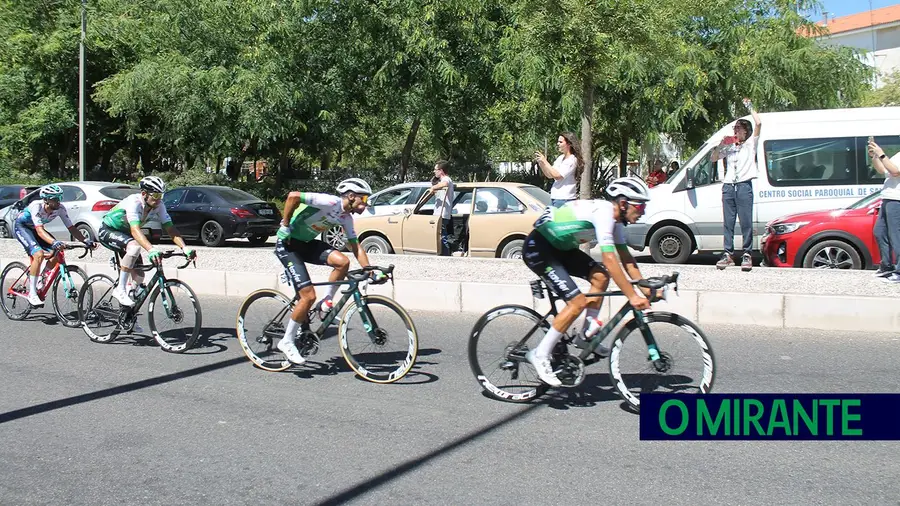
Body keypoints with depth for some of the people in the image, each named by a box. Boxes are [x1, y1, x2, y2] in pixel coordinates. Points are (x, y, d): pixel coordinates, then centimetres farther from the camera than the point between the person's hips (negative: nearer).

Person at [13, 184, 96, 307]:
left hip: (34, 229, 6)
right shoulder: (36, 206, -34)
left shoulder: (60, 208, -19)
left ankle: (41, 285, 8)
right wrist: (54, 242, -61)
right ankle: (32, 294, -19)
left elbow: (71, 228, -17)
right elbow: (40, 230, -44)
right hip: (21, 227, -6)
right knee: (39, 254, -27)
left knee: (56, 255, -13)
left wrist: (85, 241, -33)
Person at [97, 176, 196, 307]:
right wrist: (151, 250, -60)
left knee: (139, 278, -4)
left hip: (125, 234, 7)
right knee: (135, 246, -36)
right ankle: (120, 289, -25)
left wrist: (185, 248, -35)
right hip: (107, 231, -7)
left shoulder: (158, 206, -16)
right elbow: (135, 230, -46)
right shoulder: (134, 202, -34)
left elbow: (170, 228, -19)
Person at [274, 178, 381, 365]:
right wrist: (285, 225, -20)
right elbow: (293, 196, -29)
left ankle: (326, 302, 4)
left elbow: (355, 246, 10)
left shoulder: (346, 218, 5)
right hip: (287, 244, -8)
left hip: (307, 243, 8)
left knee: (342, 261, -17)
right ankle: (287, 342, 0)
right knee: (309, 296, -15)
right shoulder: (330, 202, -22)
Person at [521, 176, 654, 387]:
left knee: (600, 276, -2)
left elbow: (625, 257, 10)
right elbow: (609, 260, -30)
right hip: (537, 249, -10)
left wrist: (645, 287, 2)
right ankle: (540, 355, -7)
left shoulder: (615, 218, 6)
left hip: (559, 247, 10)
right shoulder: (603, 212, -24)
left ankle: (586, 335, 10)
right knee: (577, 302, -15)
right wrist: (632, 296, -29)